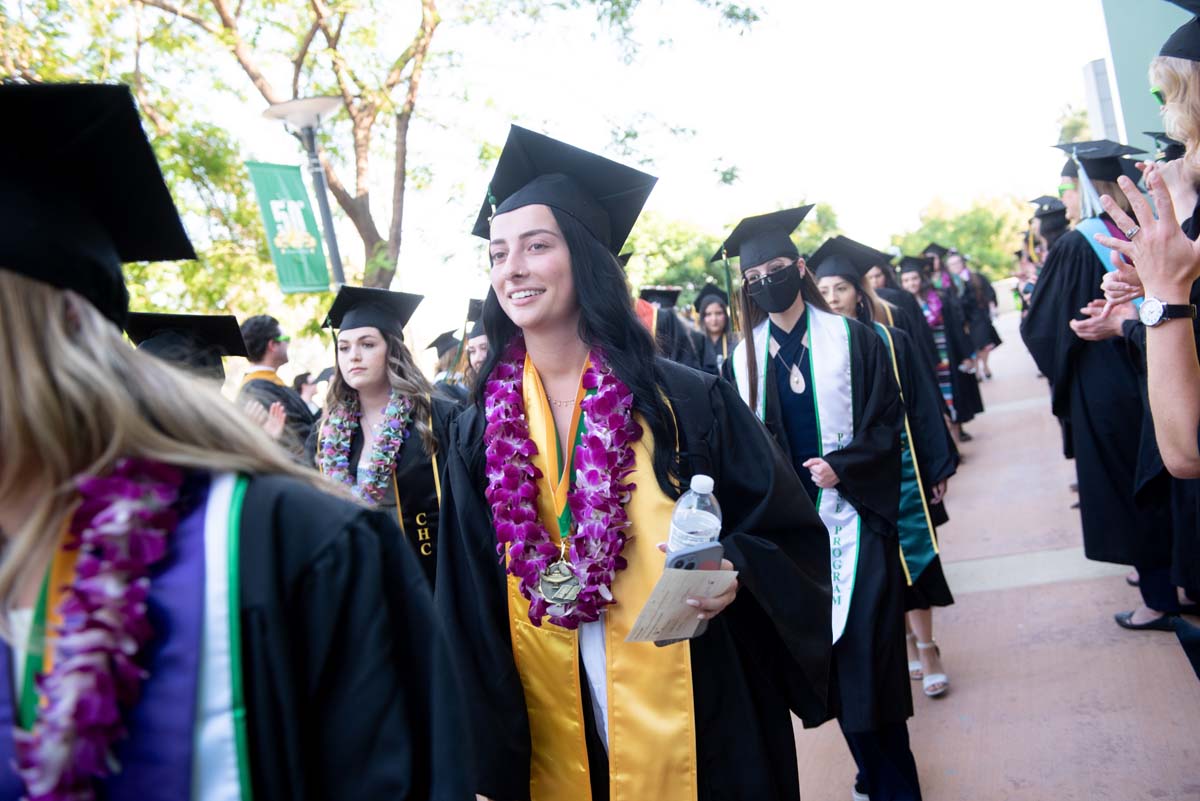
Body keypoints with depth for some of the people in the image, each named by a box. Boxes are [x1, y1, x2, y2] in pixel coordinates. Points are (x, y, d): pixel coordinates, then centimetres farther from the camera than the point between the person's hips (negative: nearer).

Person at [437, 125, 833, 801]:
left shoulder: (688, 402, -9)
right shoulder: (481, 434, -1)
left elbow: (790, 533, -2)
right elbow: (470, 607, 1)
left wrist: (733, 573, -23)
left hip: (695, 730, -2)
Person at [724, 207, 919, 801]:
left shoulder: (850, 337, -2)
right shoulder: (746, 355, 6)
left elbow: (888, 418, -4)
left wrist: (843, 466, -16)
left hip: (853, 511, -3)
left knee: (866, 637, -2)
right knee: (828, 645, 9)